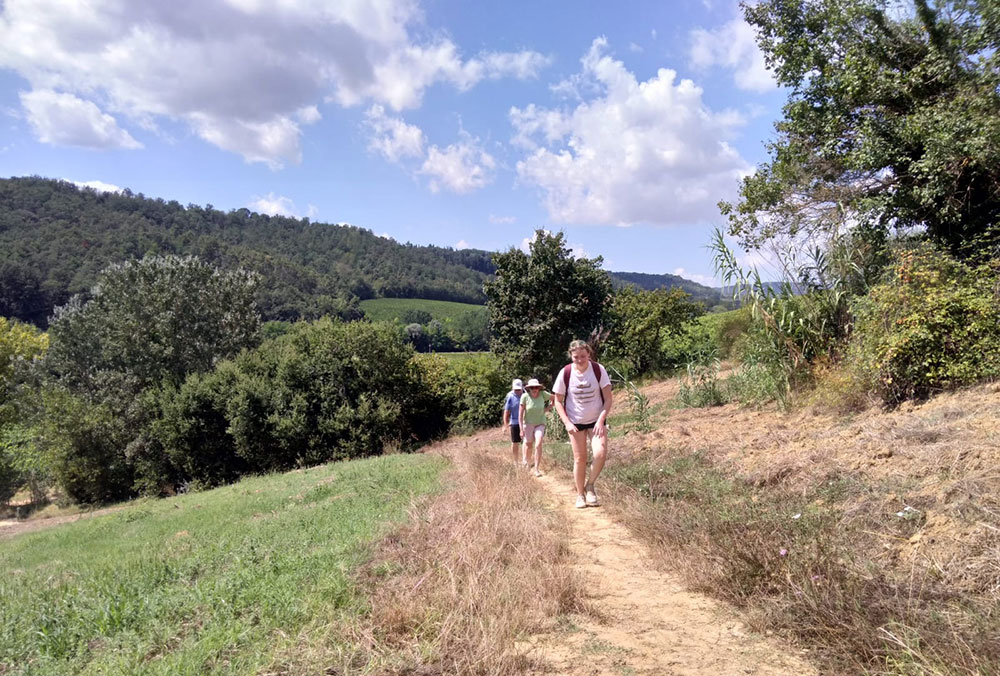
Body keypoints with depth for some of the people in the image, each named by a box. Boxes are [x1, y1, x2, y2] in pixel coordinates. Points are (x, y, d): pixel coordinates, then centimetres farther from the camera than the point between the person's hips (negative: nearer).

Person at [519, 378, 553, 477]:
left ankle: (536, 469, -9)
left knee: (538, 445, -16)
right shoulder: (525, 396, -15)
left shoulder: (543, 394, -10)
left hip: (540, 424, 0)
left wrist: (548, 408, -3)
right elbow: (520, 413, -11)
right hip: (528, 424, 0)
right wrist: (521, 429, -13)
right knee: (528, 445, 6)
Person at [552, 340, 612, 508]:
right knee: (580, 459, 4)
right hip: (575, 422, 0)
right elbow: (558, 401, -2)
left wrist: (601, 421, -18)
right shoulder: (565, 373, -12)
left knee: (600, 453, -18)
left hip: (596, 420, 0)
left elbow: (608, 399, -8)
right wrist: (567, 423, -13)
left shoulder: (599, 370, -13)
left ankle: (590, 486, 6)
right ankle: (580, 495, 21)